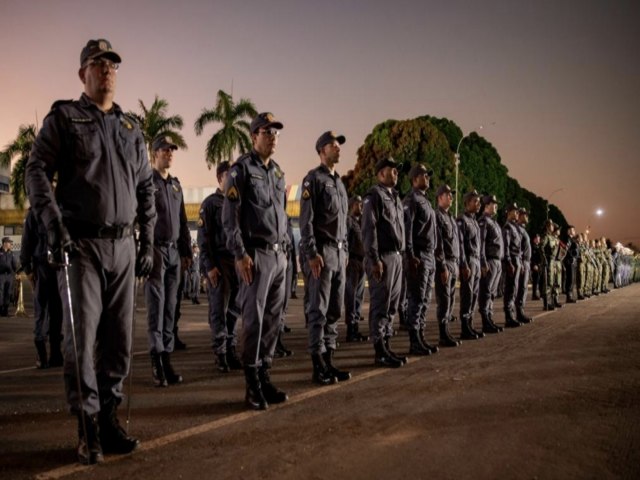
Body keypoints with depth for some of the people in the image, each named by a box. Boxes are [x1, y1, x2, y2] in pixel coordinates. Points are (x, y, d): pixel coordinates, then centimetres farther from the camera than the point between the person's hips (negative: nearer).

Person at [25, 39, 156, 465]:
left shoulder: (131, 130, 16)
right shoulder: (64, 117, 4)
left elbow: (146, 188, 18)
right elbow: (37, 170, -4)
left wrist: (148, 243, 12)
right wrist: (53, 222, -18)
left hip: (123, 246, 4)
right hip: (81, 244, -4)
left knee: (119, 338, 6)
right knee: (82, 336, -4)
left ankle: (109, 419, 17)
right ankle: (89, 428, 6)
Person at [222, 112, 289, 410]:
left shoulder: (277, 171, 17)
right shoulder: (241, 169, -3)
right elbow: (229, 215, -9)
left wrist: (284, 249, 15)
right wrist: (240, 254, -16)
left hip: (278, 255, 7)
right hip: (255, 255, -7)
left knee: (273, 319, 7)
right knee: (254, 320, -4)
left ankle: (264, 377, 17)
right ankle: (253, 386, 5)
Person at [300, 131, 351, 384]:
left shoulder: (339, 182, 19)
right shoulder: (313, 178, -6)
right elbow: (305, 220, -14)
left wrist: (345, 251, 17)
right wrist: (312, 254, -20)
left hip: (339, 252, 8)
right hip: (322, 251, -8)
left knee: (335, 310, 9)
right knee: (319, 310, -5)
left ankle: (328, 360, 17)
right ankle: (318, 366, 0)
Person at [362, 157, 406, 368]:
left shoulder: (395, 197, 20)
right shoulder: (374, 195, -7)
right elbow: (369, 229, -15)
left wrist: (401, 254, 14)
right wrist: (374, 259, -20)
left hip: (396, 256, 9)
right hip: (382, 258, -9)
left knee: (392, 305, 11)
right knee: (380, 305, -5)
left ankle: (386, 345, 19)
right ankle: (380, 351, 0)